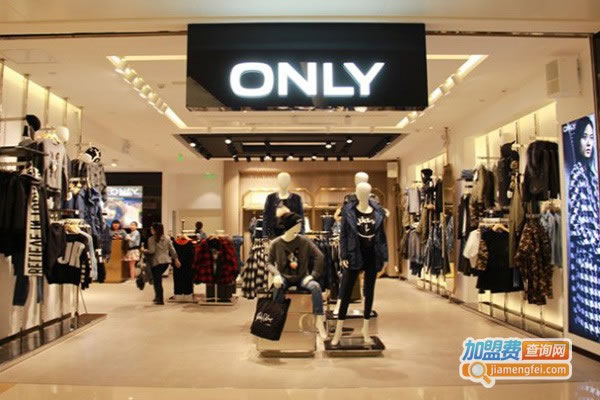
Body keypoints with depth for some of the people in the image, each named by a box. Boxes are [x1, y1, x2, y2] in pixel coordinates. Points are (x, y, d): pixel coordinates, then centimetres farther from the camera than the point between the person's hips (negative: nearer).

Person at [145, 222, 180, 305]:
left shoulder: (152, 239, -7)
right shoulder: (167, 238, 9)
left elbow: (152, 251, -15)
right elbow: (172, 249, 9)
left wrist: (145, 251, 4)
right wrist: (176, 259, 14)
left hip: (157, 262, -6)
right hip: (166, 261, 6)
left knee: (157, 280, 4)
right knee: (158, 279, 21)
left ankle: (160, 300, 6)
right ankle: (158, 297, 22)